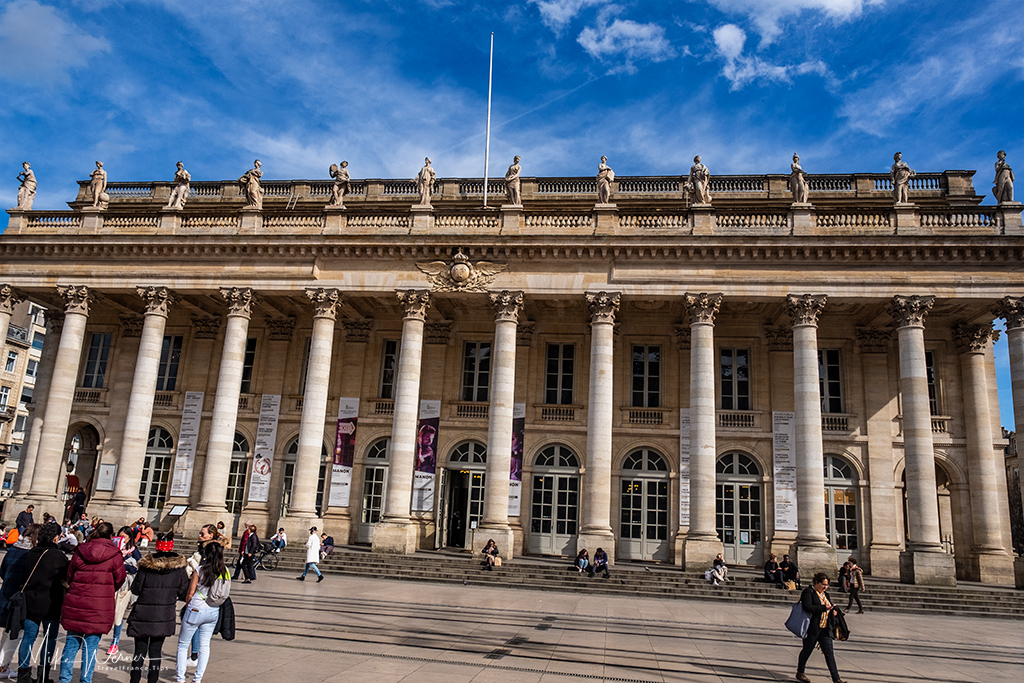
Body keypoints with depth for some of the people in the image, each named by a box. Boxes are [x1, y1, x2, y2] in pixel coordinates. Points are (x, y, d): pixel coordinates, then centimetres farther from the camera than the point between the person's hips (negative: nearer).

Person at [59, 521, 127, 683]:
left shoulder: (80, 551, 1)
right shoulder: (114, 555, -8)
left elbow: (69, 576, 11)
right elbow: (120, 579, 1)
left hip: (75, 604, 3)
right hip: (100, 607, -3)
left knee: (72, 642, 14)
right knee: (91, 645, 5)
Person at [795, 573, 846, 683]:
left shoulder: (825, 594, 15)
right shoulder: (808, 592, -9)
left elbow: (831, 607, 26)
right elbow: (807, 607, -22)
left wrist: (832, 610, 1)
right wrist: (824, 608, -23)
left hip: (825, 629, 7)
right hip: (812, 628, -7)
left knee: (829, 652, 2)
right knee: (807, 650, 6)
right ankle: (800, 673, 23)